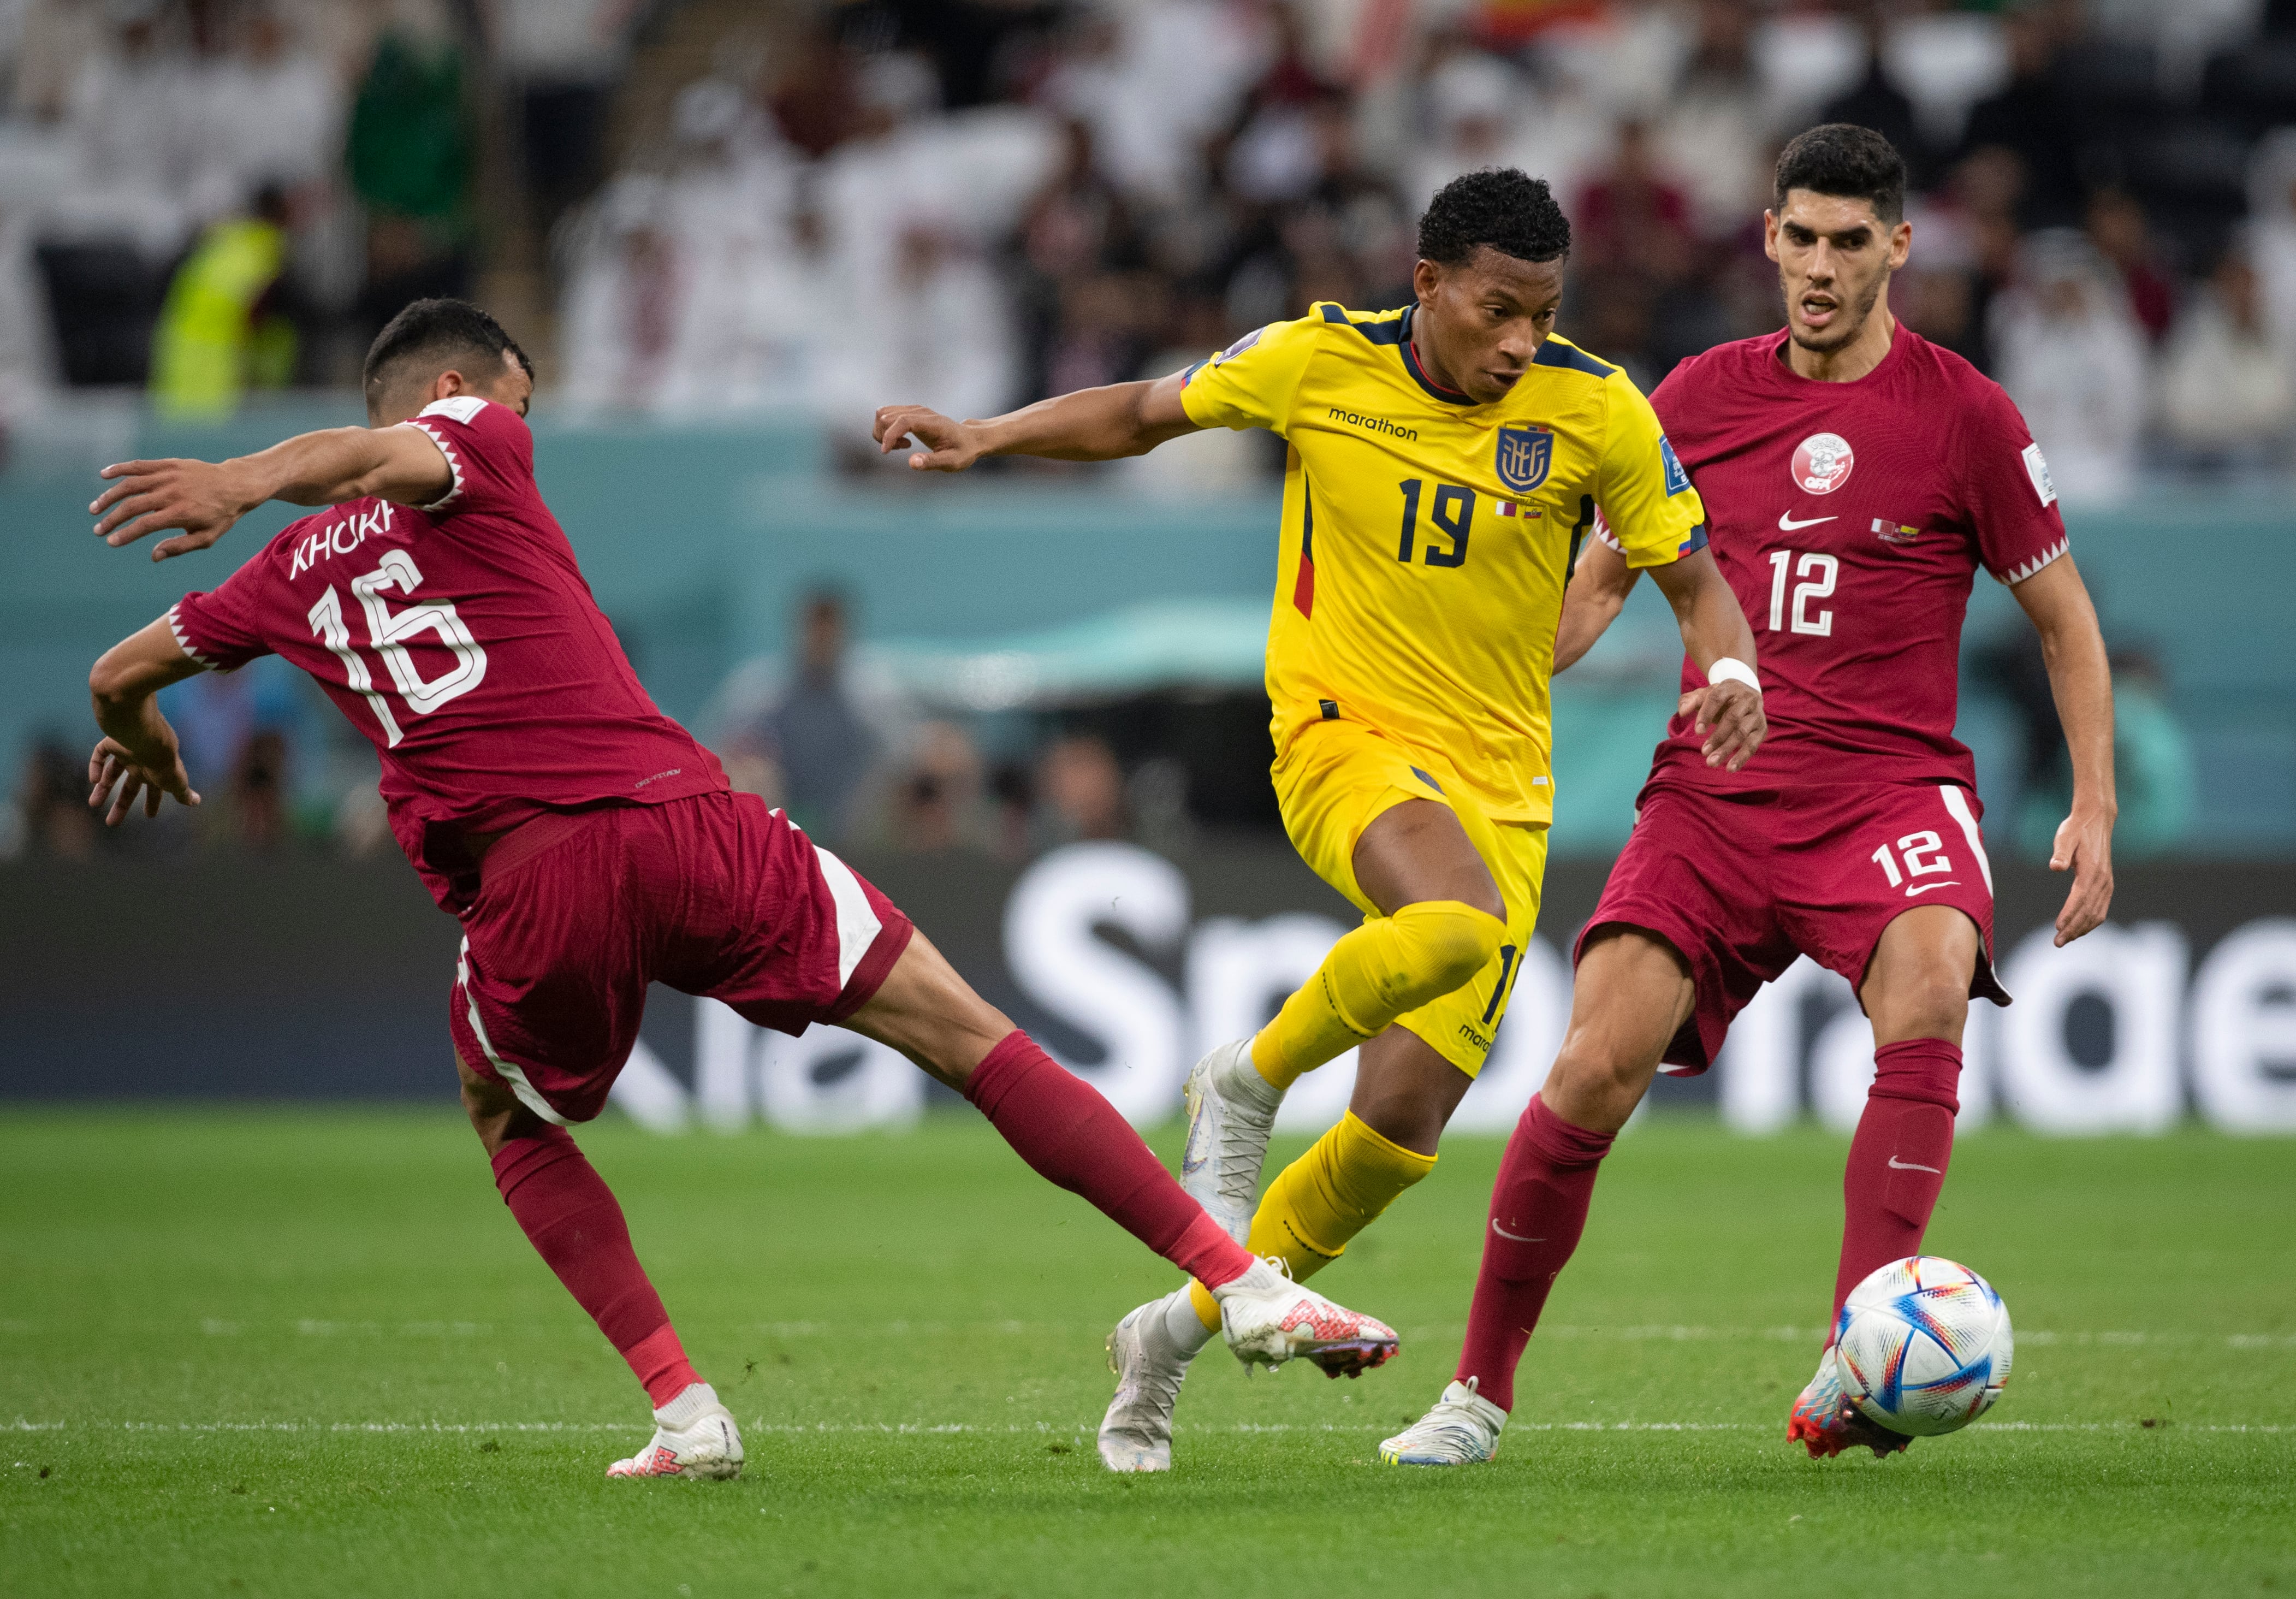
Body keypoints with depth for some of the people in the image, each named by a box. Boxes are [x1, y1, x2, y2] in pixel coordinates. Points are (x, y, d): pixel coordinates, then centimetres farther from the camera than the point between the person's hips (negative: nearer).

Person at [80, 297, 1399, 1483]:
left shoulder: (293, 572, 22)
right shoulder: (472, 446, 13)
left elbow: (121, 675, 34)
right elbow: (378, 457, -9)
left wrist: (147, 752, 56)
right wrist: (247, 481, -29)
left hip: (527, 887, 2)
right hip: (684, 820, -2)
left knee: (514, 1128, 31)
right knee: (974, 1038, 3)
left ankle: (684, 1408, 14)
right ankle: (1242, 1283, -2)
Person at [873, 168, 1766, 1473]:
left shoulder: (1596, 412, -5)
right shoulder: (1319, 363, -5)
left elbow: (1695, 580, 4)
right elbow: (1144, 415, 11)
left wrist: (1730, 669, -18)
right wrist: (983, 439, 0)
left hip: (1499, 783, 3)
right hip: (1342, 732, -3)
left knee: (1407, 1121, -5)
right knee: (1456, 922, -38)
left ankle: (1178, 1335, 17)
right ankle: (1247, 1084, -10)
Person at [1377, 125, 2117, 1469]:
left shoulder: (1965, 415, 2)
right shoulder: (1704, 397, 9)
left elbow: (2065, 619, 9)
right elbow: (1604, 578, 22)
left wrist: (2095, 808, 0)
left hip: (1892, 788, -2)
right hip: (1713, 791, 2)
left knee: (1928, 993, -34)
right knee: (1598, 1065, -16)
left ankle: (1856, 1364, -38)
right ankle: (1481, 1389, 1)